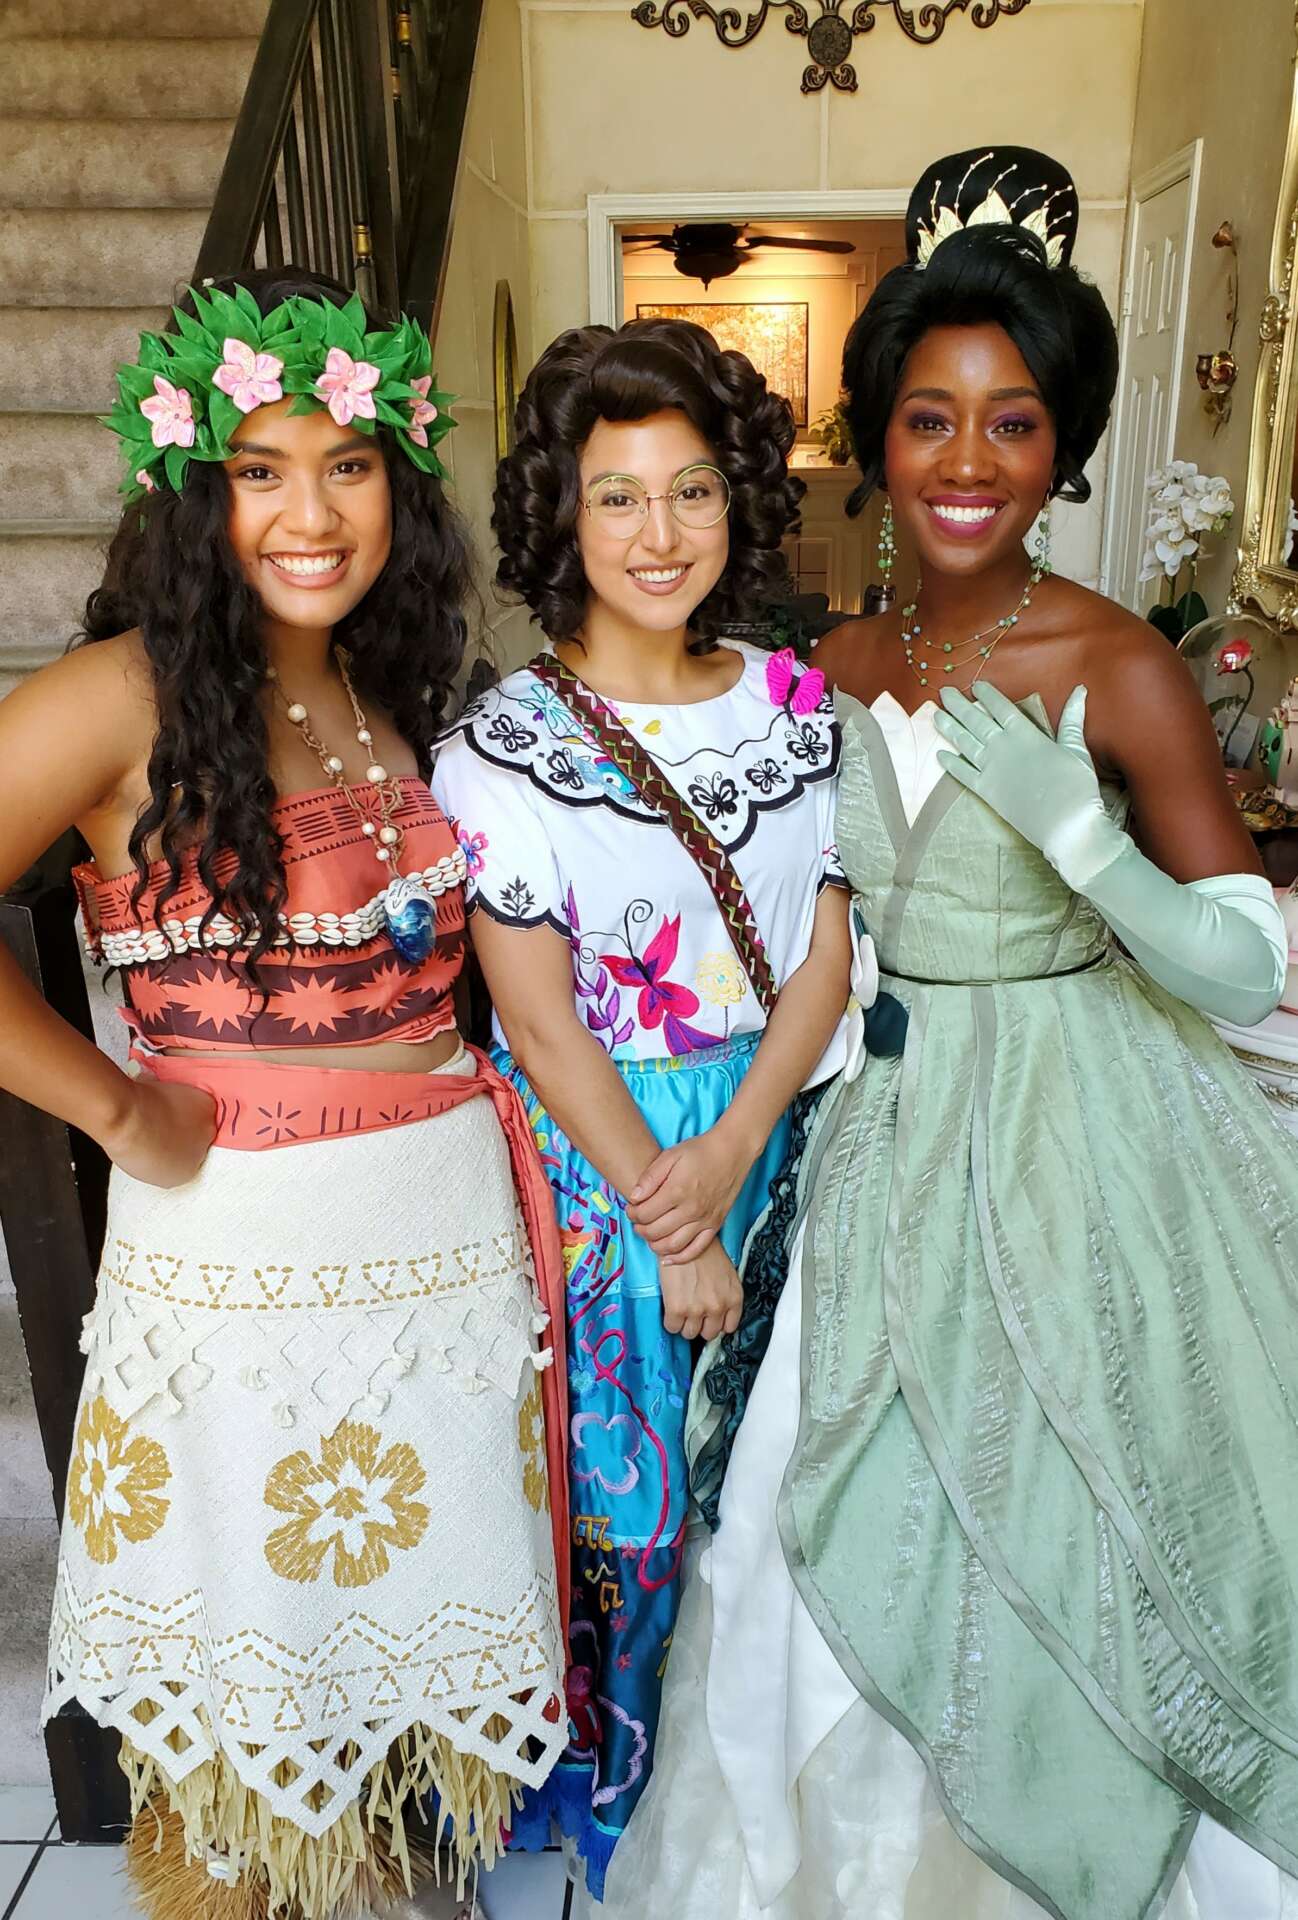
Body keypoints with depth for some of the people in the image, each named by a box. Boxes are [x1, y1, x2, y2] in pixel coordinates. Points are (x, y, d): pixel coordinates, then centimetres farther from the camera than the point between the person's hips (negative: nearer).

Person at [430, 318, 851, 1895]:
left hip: (758, 1132, 4)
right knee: (619, 1489, 9)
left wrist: (727, 1156, -12)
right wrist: (667, 1224, -12)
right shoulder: (500, 745, -11)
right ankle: (607, 1778, 38)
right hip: (587, 1151, -3)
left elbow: (825, 953, -1)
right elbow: (536, 1016, -13)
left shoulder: (793, 704, 1)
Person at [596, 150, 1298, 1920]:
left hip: (1071, 1133, -4)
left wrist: (1067, 823, -27)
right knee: (855, 1531, 16)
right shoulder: (839, 667, 4)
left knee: (1058, 1534, 10)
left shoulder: (1122, 671, -12)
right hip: (886, 1129, 5)